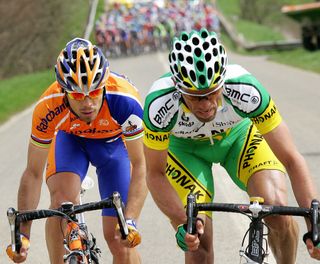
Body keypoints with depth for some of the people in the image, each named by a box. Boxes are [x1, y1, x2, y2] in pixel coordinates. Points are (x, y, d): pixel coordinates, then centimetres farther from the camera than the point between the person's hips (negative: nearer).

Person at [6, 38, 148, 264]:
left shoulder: (125, 101, -40)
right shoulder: (48, 109, -35)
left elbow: (140, 166, -33)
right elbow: (33, 173, -24)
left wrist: (130, 221, -46)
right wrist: (22, 234, -30)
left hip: (116, 142, -1)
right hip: (71, 139, 1)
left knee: (119, 240, -7)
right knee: (62, 199, -30)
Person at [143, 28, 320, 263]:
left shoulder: (246, 90, -38)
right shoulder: (160, 104, -38)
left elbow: (291, 159, -32)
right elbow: (155, 175, -24)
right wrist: (183, 224, -39)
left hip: (239, 134, 0)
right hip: (185, 147, 0)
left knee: (277, 208, -22)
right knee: (199, 240, -15)